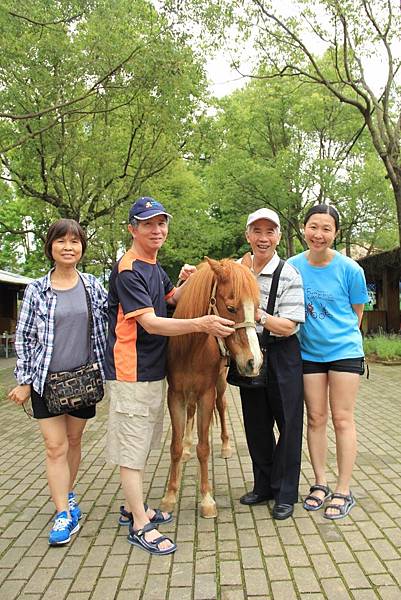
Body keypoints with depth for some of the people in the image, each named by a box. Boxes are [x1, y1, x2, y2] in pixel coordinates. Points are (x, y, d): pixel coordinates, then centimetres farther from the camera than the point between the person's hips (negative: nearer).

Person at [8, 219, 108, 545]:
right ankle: (65, 513, 11)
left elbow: (113, 323, 7)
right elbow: (24, 338, 0)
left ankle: (67, 494, 37)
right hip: (46, 380, -1)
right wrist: (24, 381, -2)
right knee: (55, 446, 1)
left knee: (74, 440, 15)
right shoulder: (36, 289, -3)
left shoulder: (93, 286, 0)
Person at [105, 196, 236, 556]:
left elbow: (171, 297, 30)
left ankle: (133, 507, 34)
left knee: (141, 443, 19)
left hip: (153, 370, 10)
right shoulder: (128, 271, -17)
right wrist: (202, 324, -37)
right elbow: (151, 323, -26)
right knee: (132, 448, 0)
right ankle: (140, 527, 10)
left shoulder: (154, 267, 12)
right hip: (131, 372, -10)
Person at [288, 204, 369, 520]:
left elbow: (357, 312, 1)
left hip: (345, 351, -2)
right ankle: (320, 483, 25)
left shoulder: (350, 269, -10)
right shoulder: (293, 266, -4)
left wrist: (340, 335, 0)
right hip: (309, 352, 3)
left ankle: (344, 491, 15)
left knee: (342, 420, 3)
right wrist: (308, 331, 2)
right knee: (316, 419, 10)